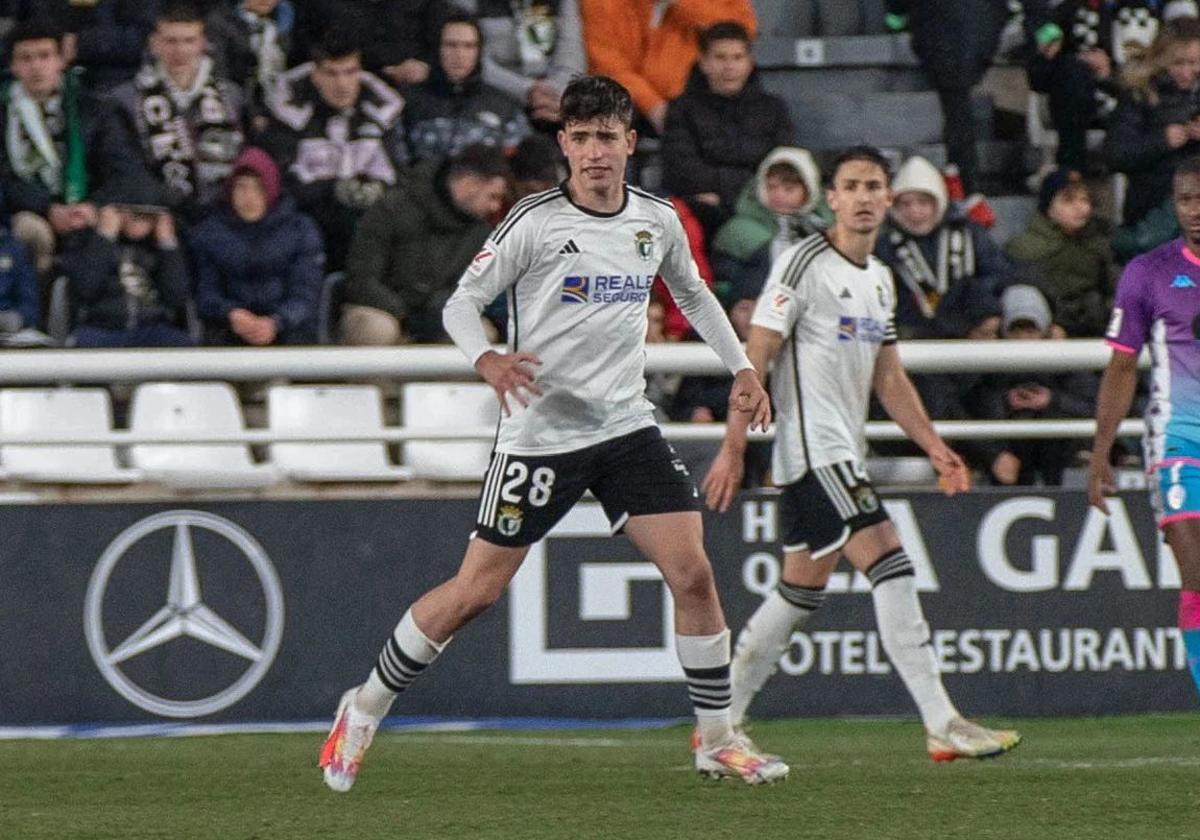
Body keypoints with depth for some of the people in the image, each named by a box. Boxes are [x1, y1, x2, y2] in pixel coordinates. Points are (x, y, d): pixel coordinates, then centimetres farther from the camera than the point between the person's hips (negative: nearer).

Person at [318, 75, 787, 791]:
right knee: (476, 591, -3)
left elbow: (693, 293, 24)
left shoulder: (658, 221, 5)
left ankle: (718, 742, 6)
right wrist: (488, 359, -26)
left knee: (694, 574, -7)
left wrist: (741, 366, 17)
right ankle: (365, 710, 15)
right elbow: (463, 300, -7)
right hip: (541, 431, -4)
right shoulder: (535, 222, -10)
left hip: (627, 425, 4)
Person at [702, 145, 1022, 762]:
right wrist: (733, 447, -16)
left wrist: (934, 447, 15)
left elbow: (888, 378, 23)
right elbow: (756, 358, -11)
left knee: (802, 590, 12)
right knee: (891, 568, -16)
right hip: (812, 448, -9)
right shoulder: (805, 264, -9)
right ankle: (943, 727, -18)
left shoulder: (880, 279, 17)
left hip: (842, 454, 9)